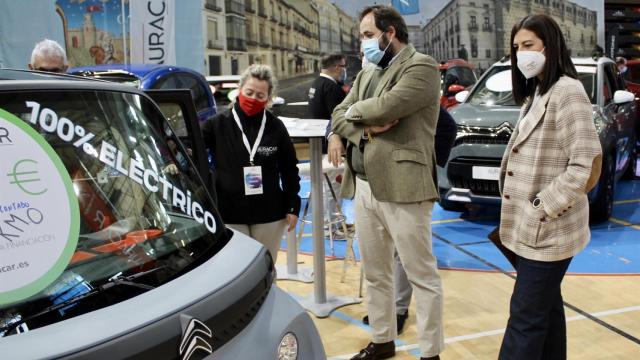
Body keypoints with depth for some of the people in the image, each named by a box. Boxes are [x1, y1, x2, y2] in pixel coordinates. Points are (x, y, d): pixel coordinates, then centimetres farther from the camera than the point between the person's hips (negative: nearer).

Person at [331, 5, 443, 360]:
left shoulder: (421, 66, -6)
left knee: (422, 275, 3)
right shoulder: (366, 74, 18)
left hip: (402, 187, -8)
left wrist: (356, 111, 0)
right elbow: (338, 118, 11)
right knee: (375, 274, 17)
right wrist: (366, 128, -9)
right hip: (363, 187, 8)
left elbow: (386, 107, -20)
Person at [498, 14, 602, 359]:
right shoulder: (536, 93, 15)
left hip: (546, 229, -9)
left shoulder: (568, 92, -14)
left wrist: (541, 209, -19)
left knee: (525, 316, -4)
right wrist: (526, 214, 10)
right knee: (546, 306, 18)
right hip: (530, 226, 9)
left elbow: (585, 166, -20)